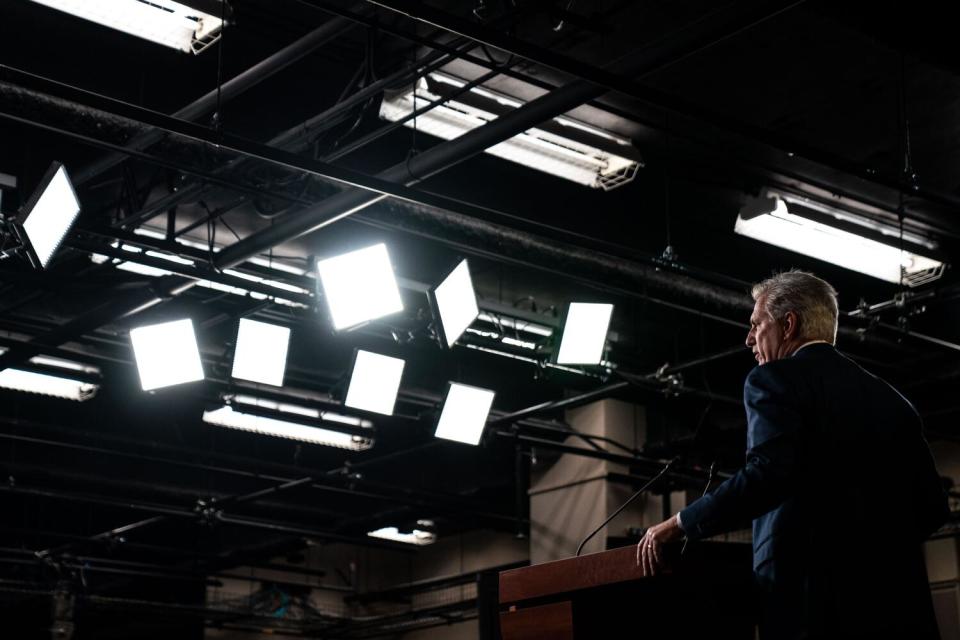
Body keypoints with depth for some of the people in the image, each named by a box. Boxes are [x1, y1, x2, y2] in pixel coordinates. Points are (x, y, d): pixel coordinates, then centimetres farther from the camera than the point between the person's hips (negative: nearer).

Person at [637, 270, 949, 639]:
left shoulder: (774, 379, 0)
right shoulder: (890, 400, 19)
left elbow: (767, 476, -17)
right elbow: (933, 506, 16)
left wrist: (680, 525, -8)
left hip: (817, 600, -6)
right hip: (900, 600, 7)